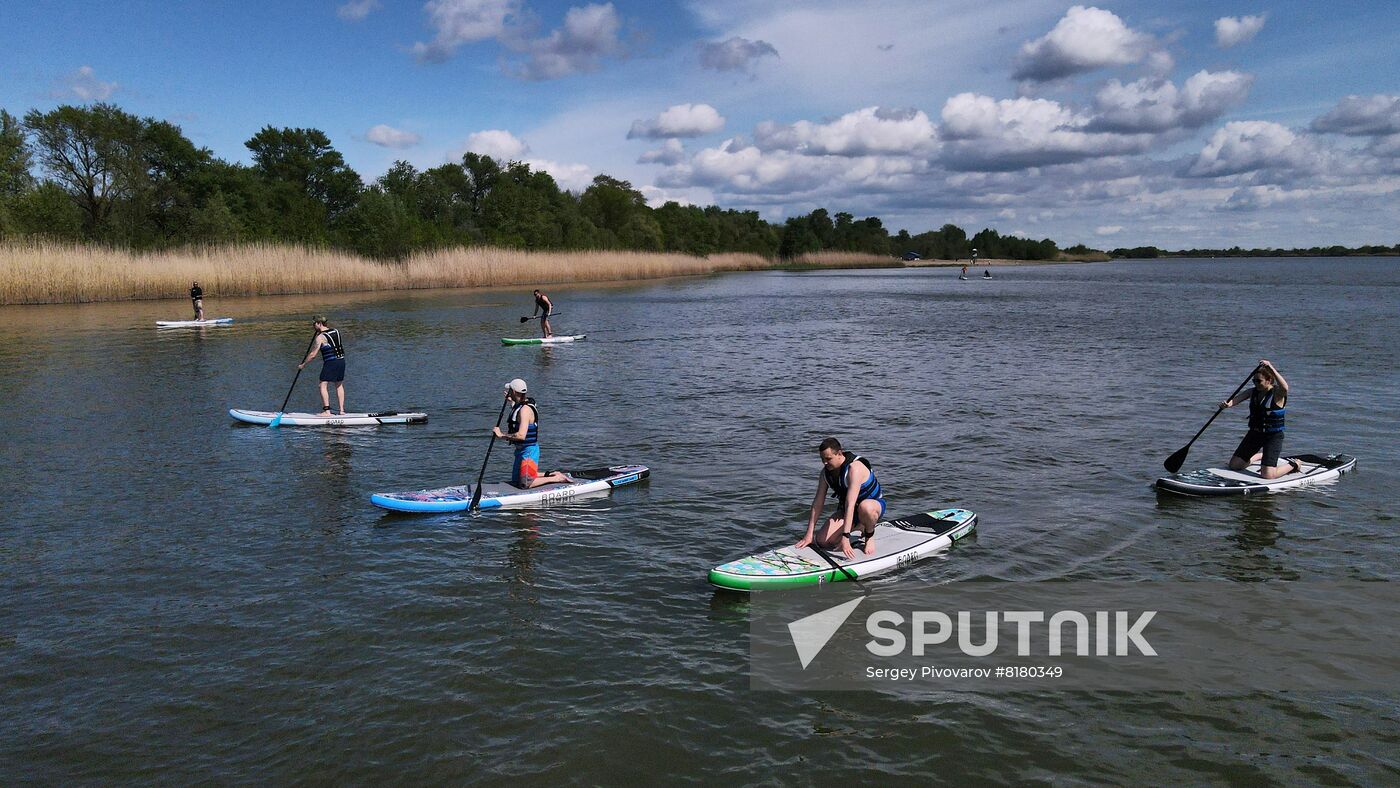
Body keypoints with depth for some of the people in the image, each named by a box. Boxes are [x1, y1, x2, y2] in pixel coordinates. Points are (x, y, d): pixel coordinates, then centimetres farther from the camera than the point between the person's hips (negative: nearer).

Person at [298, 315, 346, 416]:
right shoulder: (336, 331, 8)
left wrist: (302, 364, 4)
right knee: (339, 385, 17)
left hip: (330, 362, -7)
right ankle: (342, 410, 17)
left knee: (323, 386, -1)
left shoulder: (320, 337, -11)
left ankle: (327, 411, -8)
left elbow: (313, 354, -7)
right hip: (341, 360, 7)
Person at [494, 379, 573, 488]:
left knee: (525, 484, -9)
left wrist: (501, 435, -24)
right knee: (516, 481, 18)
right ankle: (551, 475, 23)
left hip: (528, 451, -10)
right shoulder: (520, 405, 7)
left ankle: (557, 478, 1)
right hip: (521, 450, 10)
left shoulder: (525, 409, -23)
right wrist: (512, 402, 34)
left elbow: (521, 436, -33)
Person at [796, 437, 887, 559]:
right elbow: (817, 503, -8)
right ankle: (858, 527, 14)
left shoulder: (854, 468, -31)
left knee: (865, 507, -44)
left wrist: (845, 538, -45)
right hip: (846, 510, 6)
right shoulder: (825, 472, -8)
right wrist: (809, 535, -12)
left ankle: (870, 536, -9)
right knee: (823, 541, -13)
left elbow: (850, 505, -39)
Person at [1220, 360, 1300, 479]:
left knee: (1267, 475, -14)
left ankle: (1293, 464, 17)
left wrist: (1271, 368, -44)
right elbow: (1238, 398, -15)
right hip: (1255, 433, 6)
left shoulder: (1277, 393, -14)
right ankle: (1260, 455, 37)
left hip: (1273, 436, -6)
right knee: (1234, 465, 9)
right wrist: (1228, 403, -38)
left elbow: (1285, 388, -39)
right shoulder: (1253, 392, 3)